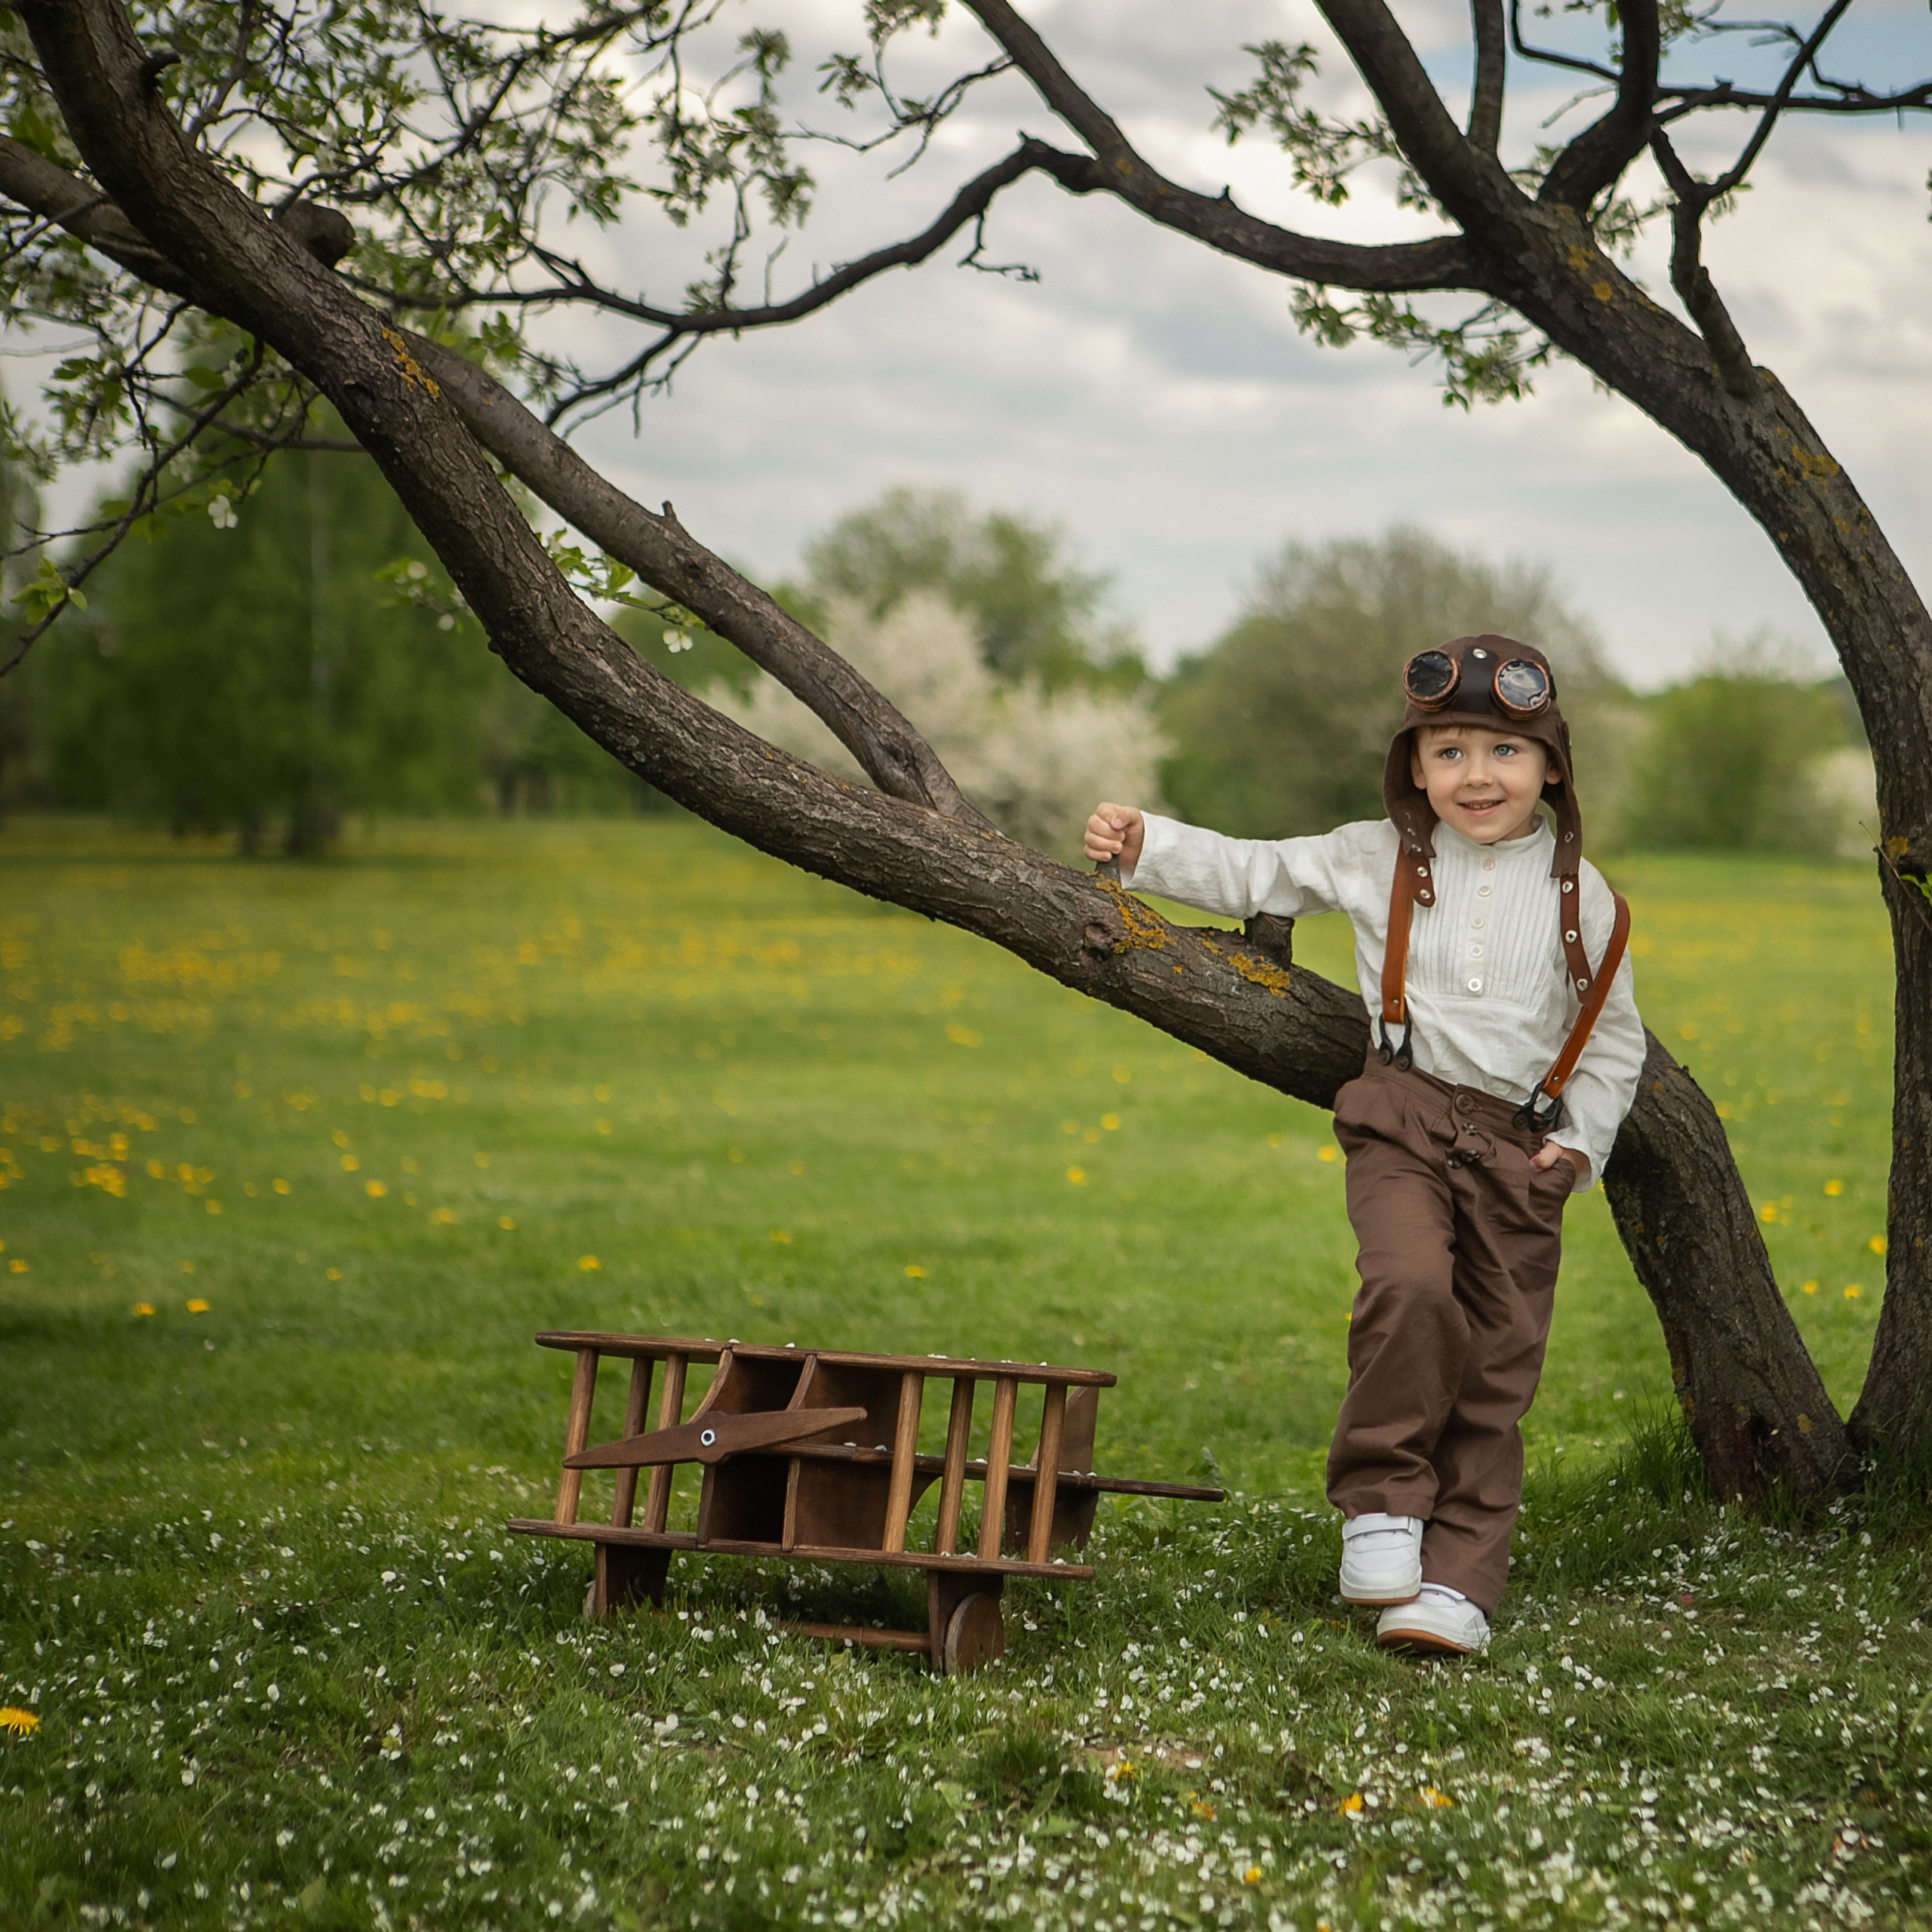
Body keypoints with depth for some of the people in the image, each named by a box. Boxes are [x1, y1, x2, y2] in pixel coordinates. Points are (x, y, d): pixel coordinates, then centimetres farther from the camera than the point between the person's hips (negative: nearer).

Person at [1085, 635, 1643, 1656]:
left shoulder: (1582, 898, 7)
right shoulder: (1379, 859, 7)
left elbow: (1613, 1040, 15)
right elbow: (1256, 875, 14)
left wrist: (1584, 1140, 3)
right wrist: (1147, 846, 3)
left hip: (1520, 1145, 1)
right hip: (1405, 1120, -1)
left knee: (1496, 1370, -2)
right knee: (1411, 1286, -28)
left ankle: (1454, 1583, 4)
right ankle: (1382, 1501, -11)